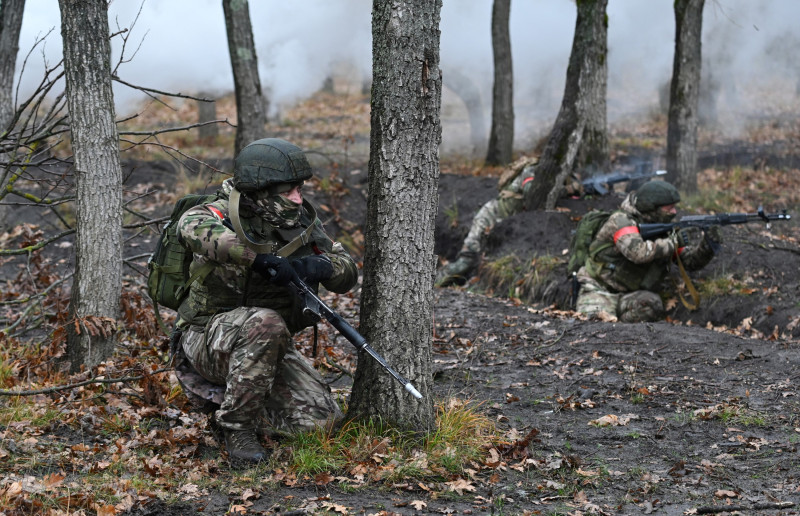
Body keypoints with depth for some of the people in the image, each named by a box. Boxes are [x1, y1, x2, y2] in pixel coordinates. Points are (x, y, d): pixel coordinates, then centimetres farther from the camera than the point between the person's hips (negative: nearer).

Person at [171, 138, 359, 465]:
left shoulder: (301, 222, 0)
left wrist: (319, 266, -23)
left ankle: (222, 396, 15)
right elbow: (192, 228, -41)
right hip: (208, 337, -6)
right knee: (265, 324, -37)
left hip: (267, 349, 6)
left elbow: (348, 273, 1)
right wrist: (260, 258, -46)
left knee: (322, 420, -8)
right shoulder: (226, 216, -17)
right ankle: (236, 425, -19)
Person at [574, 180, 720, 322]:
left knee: (652, 303, -30)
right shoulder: (622, 220, -14)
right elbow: (638, 252, -33)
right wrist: (675, 241, -27)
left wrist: (707, 244, -15)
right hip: (599, 290, -5)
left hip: (633, 295, 5)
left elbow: (691, 261, 6)